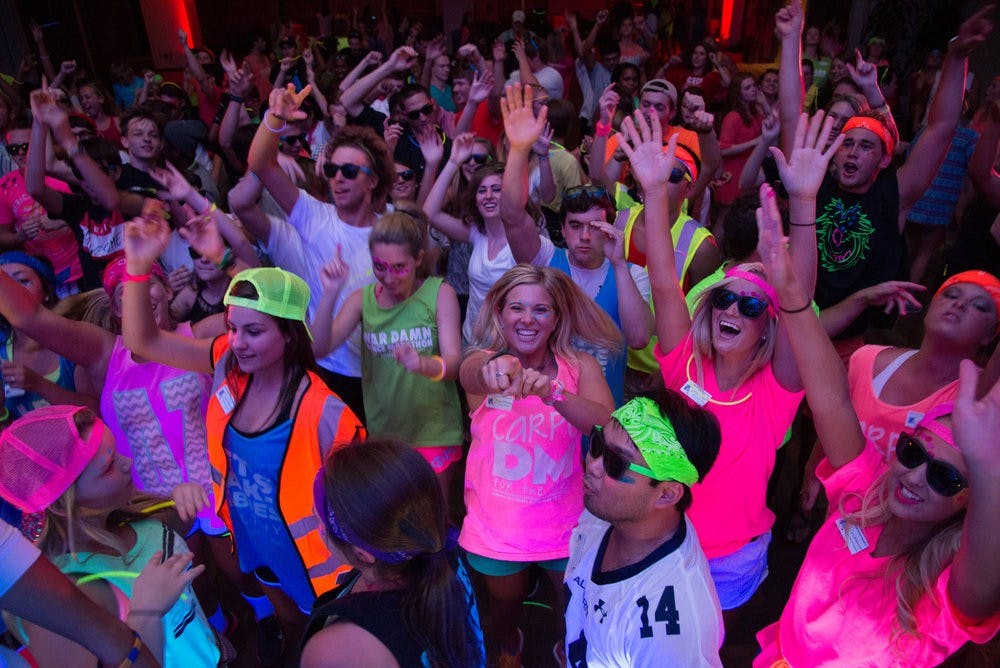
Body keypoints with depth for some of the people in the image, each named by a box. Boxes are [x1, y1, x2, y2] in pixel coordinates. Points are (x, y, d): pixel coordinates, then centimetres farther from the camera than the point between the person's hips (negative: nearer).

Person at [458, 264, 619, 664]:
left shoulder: (580, 366, -12)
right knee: (506, 604, 23)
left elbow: (607, 424, -30)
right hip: (496, 523, 1)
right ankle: (508, 650, 58)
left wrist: (552, 393, -51)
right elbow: (472, 372, -38)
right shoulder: (483, 362, -13)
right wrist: (498, 368, -62)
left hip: (563, 521, 0)